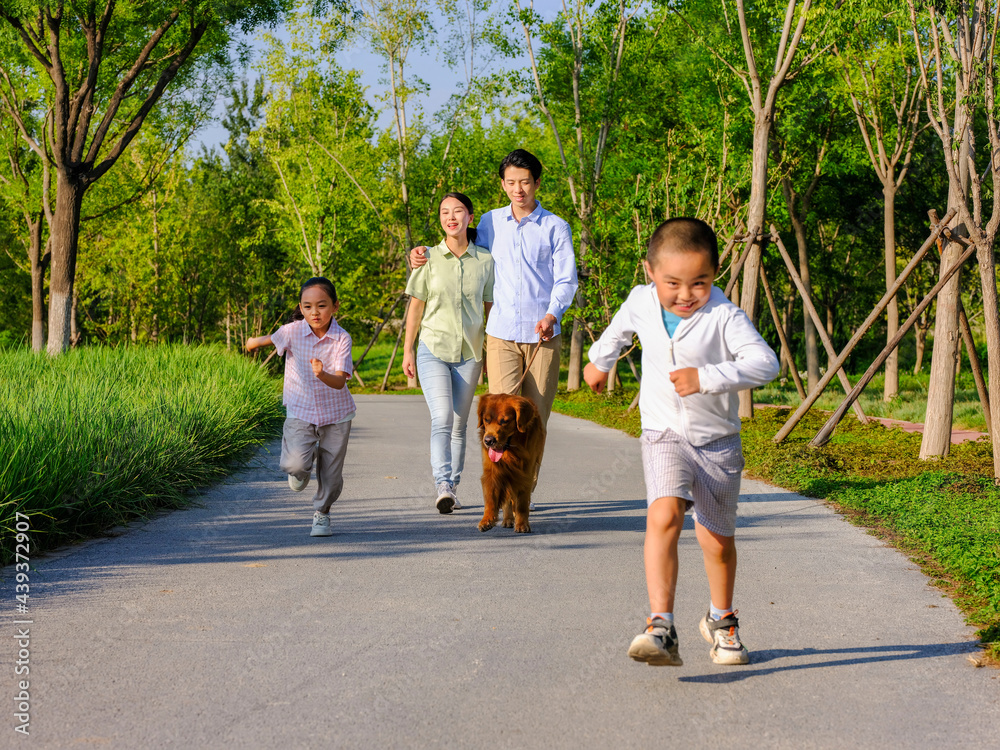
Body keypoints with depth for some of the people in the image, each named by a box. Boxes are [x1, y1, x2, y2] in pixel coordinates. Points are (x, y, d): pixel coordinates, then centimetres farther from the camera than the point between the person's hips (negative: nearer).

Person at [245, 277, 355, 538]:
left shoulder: (341, 339, -18)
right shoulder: (293, 332, -13)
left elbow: (340, 381, -26)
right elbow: (272, 339, 12)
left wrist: (322, 375, -48)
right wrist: (255, 342, 32)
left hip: (335, 413, 0)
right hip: (300, 411, 0)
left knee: (331, 474, 5)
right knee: (294, 464, -19)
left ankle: (321, 514, 33)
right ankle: (302, 468, 19)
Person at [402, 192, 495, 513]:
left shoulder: (485, 261, 3)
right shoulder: (429, 259, -1)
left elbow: (491, 308, 9)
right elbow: (416, 306, 5)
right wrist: (407, 350, 5)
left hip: (469, 354, 2)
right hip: (433, 350, -2)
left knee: (459, 424, 8)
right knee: (442, 418, -18)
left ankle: (452, 487, 18)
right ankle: (443, 486, -26)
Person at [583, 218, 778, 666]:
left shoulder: (724, 316, -18)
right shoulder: (640, 303, -4)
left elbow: (765, 362, -28)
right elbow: (619, 329, 20)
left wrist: (706, 378, -38)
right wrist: (599, 361, 38)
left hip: (717, 441, -1)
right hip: (664, 434, 1)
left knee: (718, 541, 12)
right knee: (663, 516, -26)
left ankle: (721, 620, 40)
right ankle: (660, 628, -32)